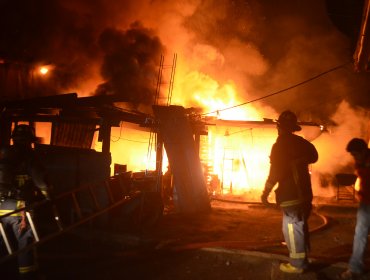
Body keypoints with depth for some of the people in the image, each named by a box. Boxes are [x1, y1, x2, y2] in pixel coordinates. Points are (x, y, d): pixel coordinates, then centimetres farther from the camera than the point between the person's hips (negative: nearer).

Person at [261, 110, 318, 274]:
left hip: (290, 194, -8)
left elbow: (276, 172, -19)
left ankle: (296, 264, 5)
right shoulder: (301, 142, 7)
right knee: (300, 226, 17)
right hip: (304, 192, 8)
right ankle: (303, 260, 28)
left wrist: (266, 192, -12)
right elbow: (314, 156, 23)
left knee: (291, 228, -1)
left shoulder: (280, 145, -14)